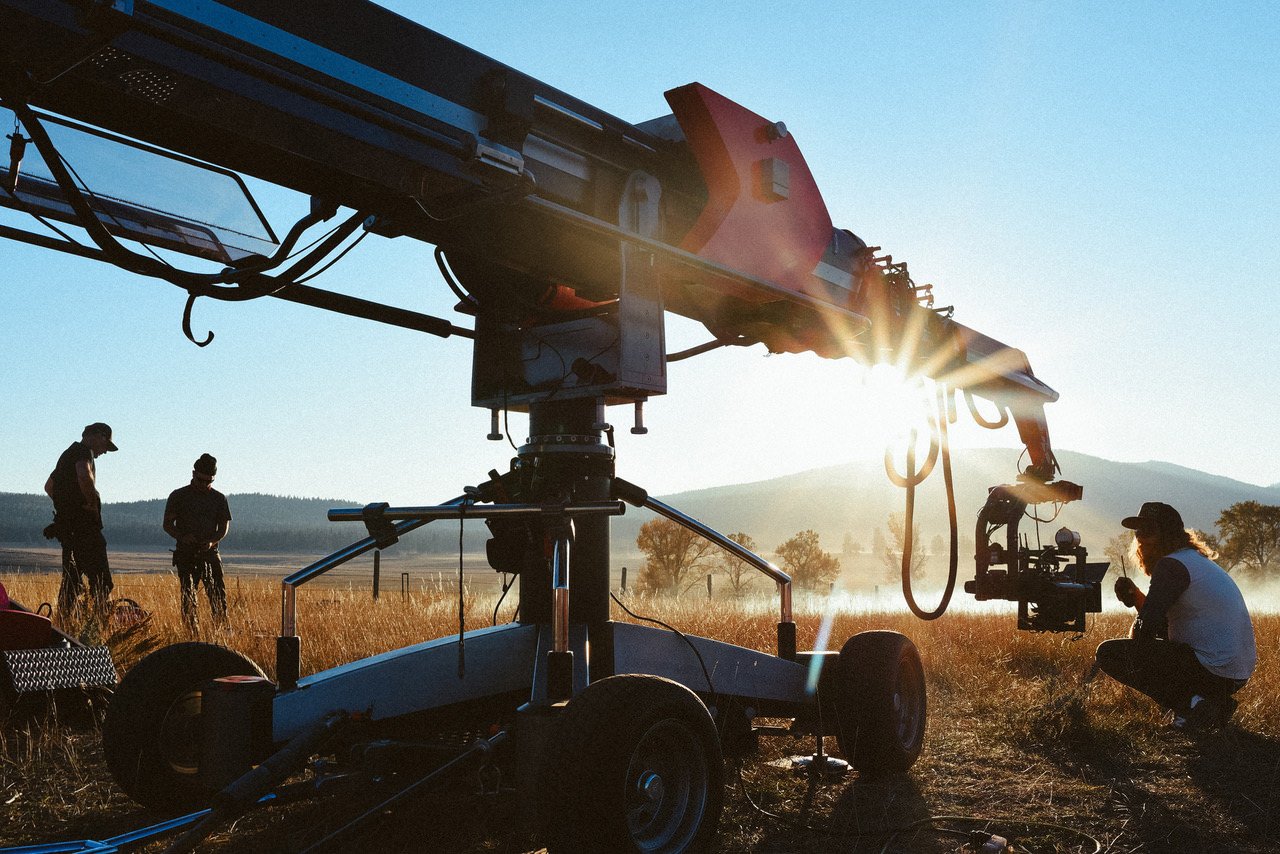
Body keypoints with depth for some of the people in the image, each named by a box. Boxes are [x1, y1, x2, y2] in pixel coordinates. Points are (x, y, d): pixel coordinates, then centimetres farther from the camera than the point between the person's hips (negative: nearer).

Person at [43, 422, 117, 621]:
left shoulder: (67, 454, 23)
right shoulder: (84, 451, -8)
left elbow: (49, 486, 35)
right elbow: (84, 476, -29)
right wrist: (93, 503, -17)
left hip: (65, 522, 10)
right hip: (84, 523, -10)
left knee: (71, 577, 12)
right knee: (100, 578, -11)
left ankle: (63, 620, 11)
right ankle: (101, 618, -17)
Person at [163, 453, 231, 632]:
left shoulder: (219, 499, 10)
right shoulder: (178, 496, 6)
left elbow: (224, 527, 8)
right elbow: (167, 524, 6)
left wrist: (212, 541, -12)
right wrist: (182, 537, -13)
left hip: (209, 553, 1)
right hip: (185, 554, -1)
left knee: (218, 594, -7)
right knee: (188, 597, -4)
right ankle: (192, 634, -2)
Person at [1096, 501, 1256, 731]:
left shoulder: (1171, 565, -12)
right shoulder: (1198, 561, 20)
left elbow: (1146, 629, -17)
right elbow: (1161, 622, 24)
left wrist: (1133, 635, 5)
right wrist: (1136, 596, 10)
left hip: (1211, 672, -10)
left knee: (1108, 652, -8)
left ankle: (1191, 704, -12)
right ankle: (1214, 702, 13)